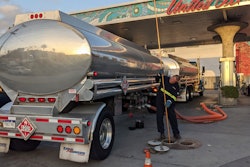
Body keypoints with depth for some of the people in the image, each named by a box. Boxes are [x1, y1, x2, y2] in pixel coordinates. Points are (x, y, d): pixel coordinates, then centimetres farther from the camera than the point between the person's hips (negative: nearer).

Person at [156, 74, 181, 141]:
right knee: (159, 117, -2)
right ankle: (162, 133, 9)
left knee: (173, 117, -1)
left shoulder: (176, 86, -6)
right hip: (160, 101, 1)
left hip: (169, 103, -1)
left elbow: (174, 96, -13)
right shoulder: (165, 79, -3)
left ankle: (176, 133, 14)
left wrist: (170, 101, -30)